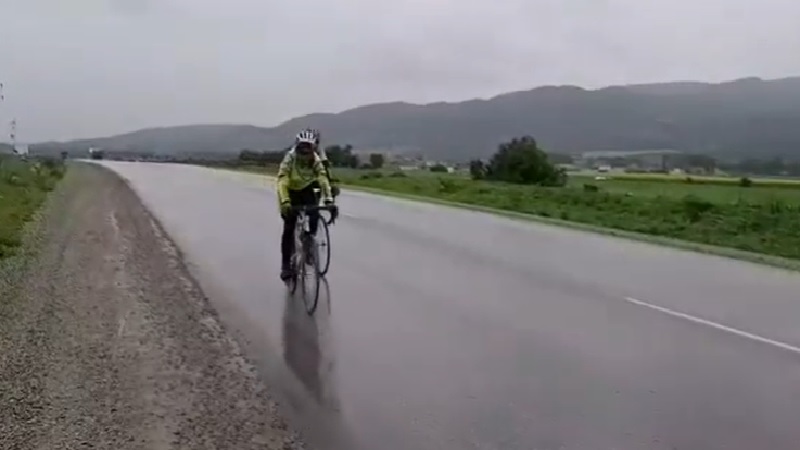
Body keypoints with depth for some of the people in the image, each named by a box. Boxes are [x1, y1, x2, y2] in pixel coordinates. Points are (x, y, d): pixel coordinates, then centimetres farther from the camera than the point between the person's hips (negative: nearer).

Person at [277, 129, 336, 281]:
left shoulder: (316, 160, -24)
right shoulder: (289, 158, -30)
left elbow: (323, 179, -35)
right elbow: (282, 181, -41)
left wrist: (329, 200, -50)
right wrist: (285, 201, -57)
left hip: (306, 191, 2)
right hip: (290, 192, -2)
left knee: (315, 217, -21)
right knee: (289, 228, -10)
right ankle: (286, 264, 0)